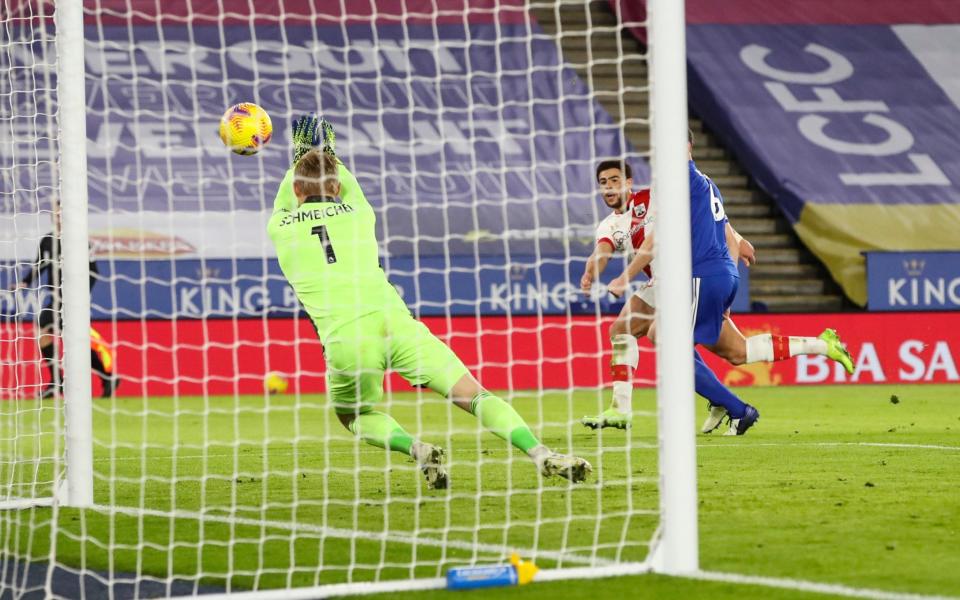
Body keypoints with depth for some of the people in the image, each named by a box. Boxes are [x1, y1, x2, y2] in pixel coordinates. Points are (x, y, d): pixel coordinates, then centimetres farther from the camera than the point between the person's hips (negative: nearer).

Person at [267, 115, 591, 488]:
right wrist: (328, 156, 65)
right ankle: (541, 454, -18)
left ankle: (415, 448, -6)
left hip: (344, 339, -2)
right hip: (394, 320, 2)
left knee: (355, 416, 23)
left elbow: (284, 203, 44)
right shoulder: (357, 214, 21)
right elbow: (351, 190, 48)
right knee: (474, 395, 3)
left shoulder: (280, 229, 17)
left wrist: (298, 157, 60)